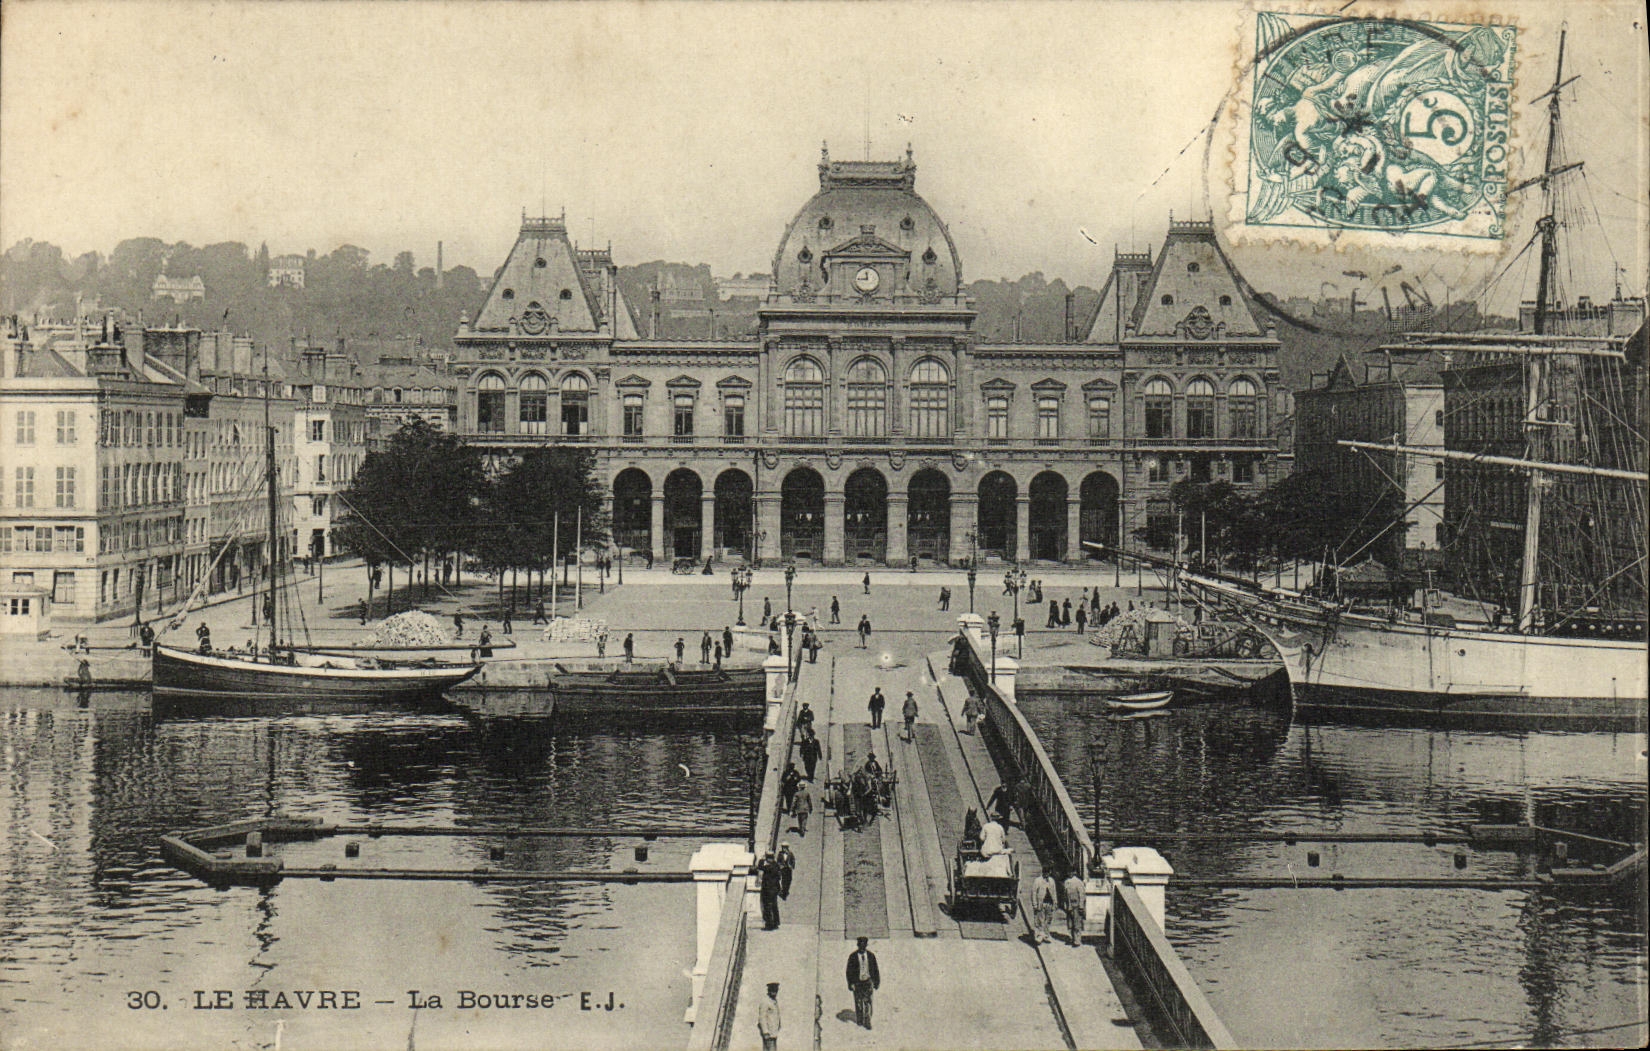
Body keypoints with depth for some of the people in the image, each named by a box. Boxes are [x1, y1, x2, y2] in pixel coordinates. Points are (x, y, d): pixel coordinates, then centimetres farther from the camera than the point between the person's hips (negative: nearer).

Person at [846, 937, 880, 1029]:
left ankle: (867, 1022, -2)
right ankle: (860, 1022, 21)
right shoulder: (853, 957, -4)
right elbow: (849, 971, 0)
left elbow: (875, 970, 10)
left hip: (868, 981, 1)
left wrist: (876, 982, 9)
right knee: (858, 1002, 7)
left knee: (867, 1002, -7)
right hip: (857, 982, -1)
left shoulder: (871, 955, 2)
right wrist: (851, 984, -6)